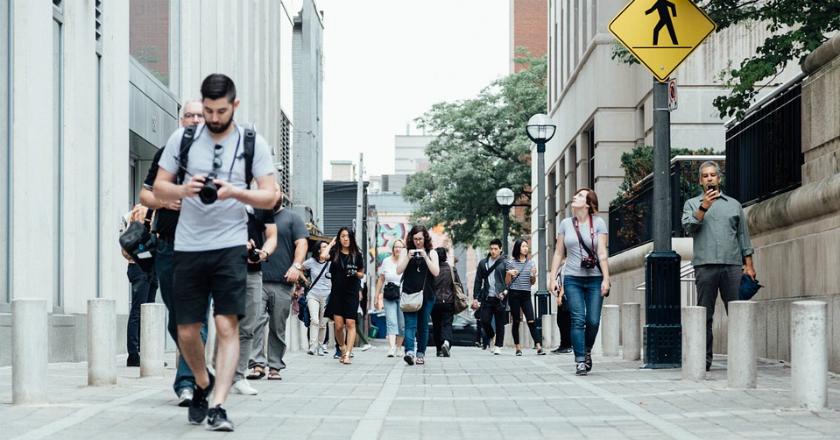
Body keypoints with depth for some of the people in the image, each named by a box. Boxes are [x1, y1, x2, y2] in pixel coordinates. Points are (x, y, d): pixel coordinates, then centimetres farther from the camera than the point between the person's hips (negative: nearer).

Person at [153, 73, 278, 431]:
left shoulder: (253, 143, 2)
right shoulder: (182, 138, 5)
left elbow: (269, 197, -1)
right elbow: (159, 188, 7)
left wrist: (234, 191, -19)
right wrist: (184, 190, -14)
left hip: (230, 245, -2)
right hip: (188, 247, 2)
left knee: (227, 325, -12)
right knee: (187, 331, 6)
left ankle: (218, 406, -12)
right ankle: (202, 383, 34)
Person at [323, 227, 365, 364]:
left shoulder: (357, 254, 5)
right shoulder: (335, 252, 4)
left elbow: (362, 274, 14)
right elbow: (323, 256, -18)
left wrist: (356, 273, -9)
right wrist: (331, 243, -4)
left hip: (352, 293, 0)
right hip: (337, 293, 0)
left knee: (350, 323, -10)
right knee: (338, 325, -2)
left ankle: (347, 354, -13)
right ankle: (342, 349, 21)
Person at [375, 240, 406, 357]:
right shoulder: (386, 261, 9)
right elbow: (381, 280, 15)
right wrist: (377, 297, 14)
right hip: (389, 297, 1)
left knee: (402, 324, 3)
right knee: (391, 322, -11)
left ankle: (398, 347, 18)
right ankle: (391, 348, -21)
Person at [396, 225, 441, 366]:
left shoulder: (432, 253, 8)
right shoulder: (406, 251, 8)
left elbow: (436, 272, -4)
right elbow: (399, 271, 2)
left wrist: (425, 256, -12)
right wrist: (408, 257, -11)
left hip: (427, 295, 1)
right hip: (409, 294, -1)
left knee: (423, 326, 6)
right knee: (410, 325, -14)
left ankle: (421, 353, 15)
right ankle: (410, 352, -27)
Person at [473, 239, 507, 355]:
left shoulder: (505, 263, 2)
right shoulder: (483, 263, 11)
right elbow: (478, 281, 12)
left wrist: (505, 292, -13)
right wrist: (476, 298, 7)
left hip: (500, 298, -2)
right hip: (487, 298, 2)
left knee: (500, 324, 2)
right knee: (485, 321, -3)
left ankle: (498, 346, 11)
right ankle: (491, 337, 24)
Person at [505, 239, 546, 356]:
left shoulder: (531, 263, 12)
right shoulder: (510, 263, 3)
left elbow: (532, 283, 16)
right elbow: (507, 282, 6)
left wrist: (534, 275, -4)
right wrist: (509, 273, -13)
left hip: (526, 294, 2)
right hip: (514, 294, -2)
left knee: (531, 321, -7)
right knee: (516, 322, 2)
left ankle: (539, 347, -10)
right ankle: (518, 348, 8)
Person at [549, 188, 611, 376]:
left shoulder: (598, 223, 2)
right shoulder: (565, 224, 8)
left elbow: (602, 253, -3)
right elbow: (559, 253, 10)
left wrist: (606, 279, -9)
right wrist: (553, 278, 4)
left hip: (594, 278, -1)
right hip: (572, 278, 1)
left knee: (593, 321, -2)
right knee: (578, 320, -7)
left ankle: (587, 351, 24)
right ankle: (580, 361, -5)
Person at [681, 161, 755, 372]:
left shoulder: (734, 204, 18)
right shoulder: (692, 204, 15)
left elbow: (743, 236, 16)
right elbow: (689, 227, -3)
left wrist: (749, 264, 8)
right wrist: (703, 207, -14)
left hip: (733, 266, 1)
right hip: (705, 265, -1)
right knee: (705, 315, -1)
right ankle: (704, 359, 1)